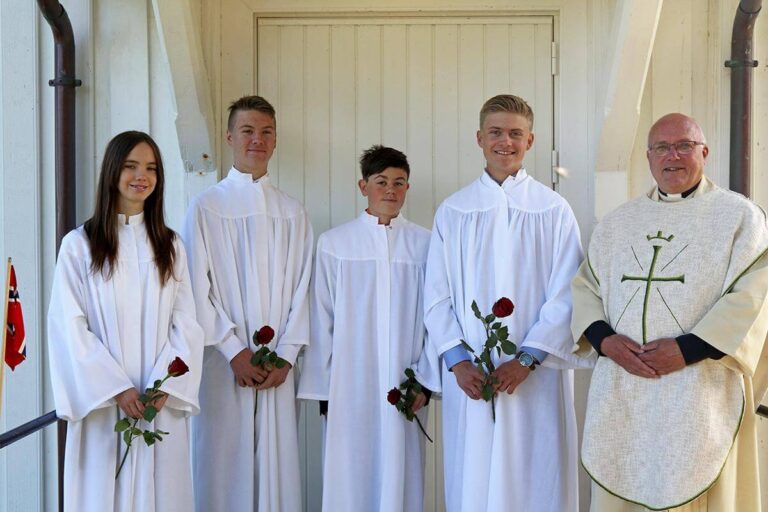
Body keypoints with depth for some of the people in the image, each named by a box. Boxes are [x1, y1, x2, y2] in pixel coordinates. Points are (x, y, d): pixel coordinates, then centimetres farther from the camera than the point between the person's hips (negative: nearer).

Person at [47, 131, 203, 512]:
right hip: (102, 404, -2)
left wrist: (164, 387, -10)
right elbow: (70, 327, -5)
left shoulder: (170, 246, 9)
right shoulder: (79, 245, 0)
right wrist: (117, 389, -13)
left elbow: (186, 323, 3)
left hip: (164, 404, 2)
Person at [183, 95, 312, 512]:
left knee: (278, 464, 5)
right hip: (223, 363, -2)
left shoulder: (293, 213, 10)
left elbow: (301, 287, 6)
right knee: (223, 466, 2)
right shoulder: (206, 207, 1)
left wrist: (285, 356, -4)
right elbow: (199, 287, -3)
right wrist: (234, 352, -9)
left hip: (278, 367, 2)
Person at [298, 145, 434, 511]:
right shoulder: (334, 243, 0)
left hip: (406, 388, 1)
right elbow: (322, 319, 3)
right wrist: (322, 387, 2)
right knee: (349, 480, 5)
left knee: (400, 476, 7)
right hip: (350, 385, 0)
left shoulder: (423, 244, 2)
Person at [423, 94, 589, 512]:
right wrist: (458, 362, -7)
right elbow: (436, 297, 4)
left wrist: (527, 359, -12)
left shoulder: (553, 211, 2)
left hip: (536, 376, -1)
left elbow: (565, 296, -3)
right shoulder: (453, 212, 6)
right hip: (469, 379, 1)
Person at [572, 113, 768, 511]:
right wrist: (604, 339, -8)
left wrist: (688, 349, -17)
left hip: (699, 393, -3)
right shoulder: (617, 222, 14)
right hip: (620, 392, 4)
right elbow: (585, 286, 10)